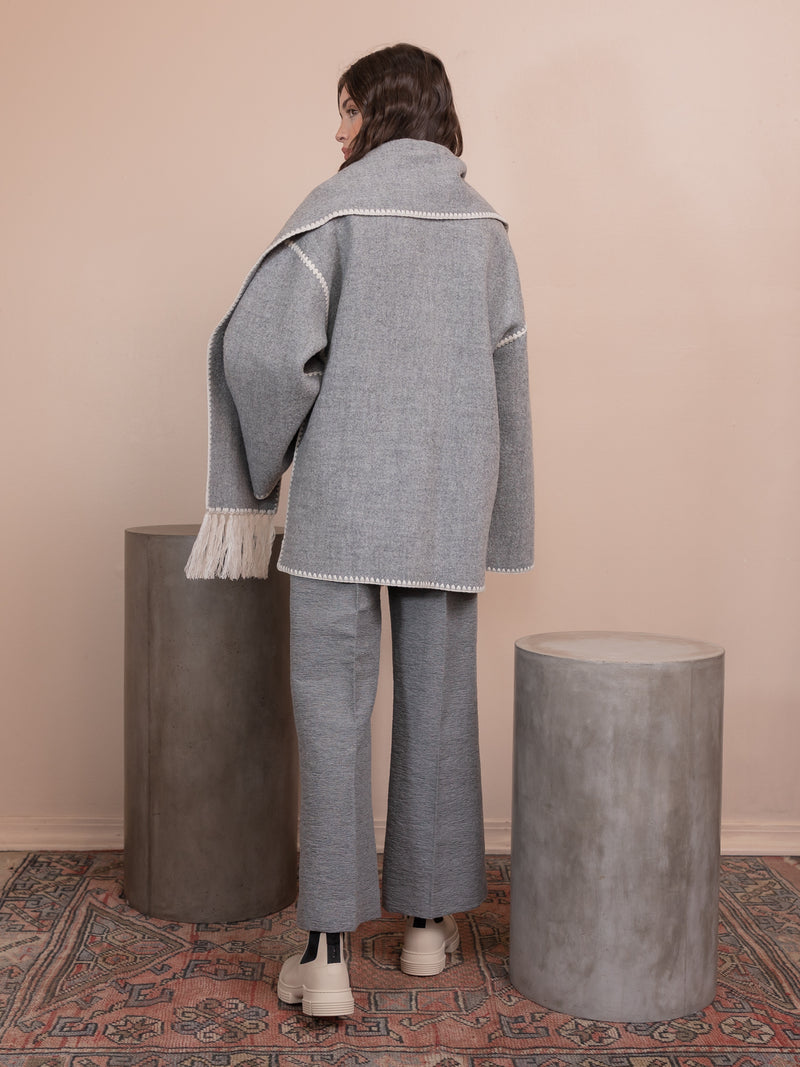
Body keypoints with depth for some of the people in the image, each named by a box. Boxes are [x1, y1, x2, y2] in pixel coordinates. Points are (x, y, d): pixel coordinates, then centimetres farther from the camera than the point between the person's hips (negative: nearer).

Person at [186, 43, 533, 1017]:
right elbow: (506, 378, 9)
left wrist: (254, 476, -1)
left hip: (343, 492, -3)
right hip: (447, 498, 4)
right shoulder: (483, 225, 9)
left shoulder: (337, 207, -5)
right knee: (437, 703, 11)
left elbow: (259, 344, -14)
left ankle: (327, 952, -2)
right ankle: (428, 918, 23)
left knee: (332, 708, 0)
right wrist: (493, 526, 16)